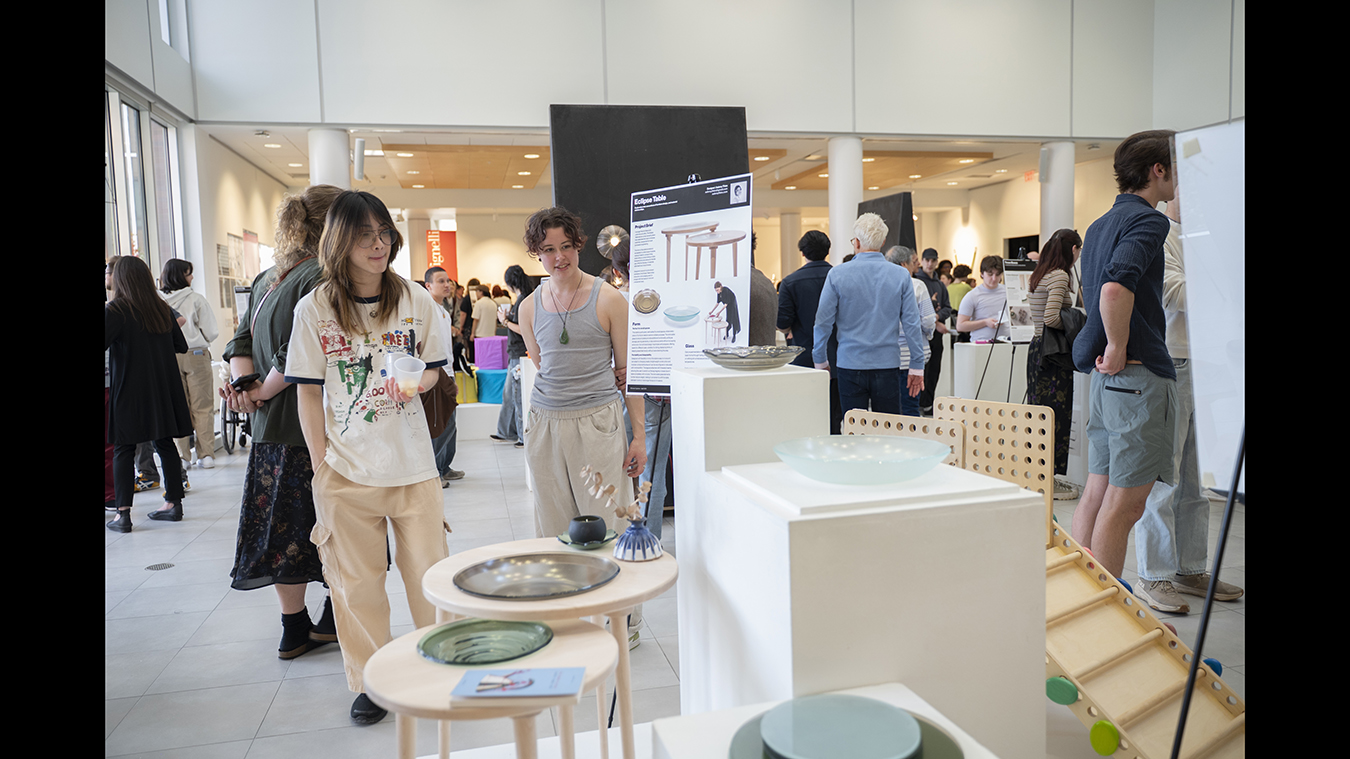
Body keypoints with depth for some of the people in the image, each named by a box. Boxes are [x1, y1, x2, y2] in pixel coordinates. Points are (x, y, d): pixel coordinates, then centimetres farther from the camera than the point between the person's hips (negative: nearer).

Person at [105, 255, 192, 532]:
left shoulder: (115, 310, -11)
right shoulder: (162, 309, 5)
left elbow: (104, 344, -20)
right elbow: (181, 346, 12)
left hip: (129, 390, -5)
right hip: (164, 388, 5)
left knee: (123, 450, 1)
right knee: (165, 444, 11)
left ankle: (123, 514, -1)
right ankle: (173, 503, 16)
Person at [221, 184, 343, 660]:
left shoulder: (268, 277, 14)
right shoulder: (322, 279, -16)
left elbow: (242, 340, 11)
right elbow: (298, 357, -21)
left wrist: (247, 384, -2)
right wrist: (261, 392, -7)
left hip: (271, 425, 9)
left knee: (285, 526, 14)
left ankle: (294, 630, 24)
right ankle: (333, 620, 16)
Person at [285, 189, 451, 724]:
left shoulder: (415, 300, 0)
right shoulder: (314, 309, -3)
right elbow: (309, 394, 0)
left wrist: (419, 380, -13)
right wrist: (321, 467, -3)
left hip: (412, 461, 1)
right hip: (346, 468, 0)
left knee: (430, 570, 6)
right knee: (356, 580, 8)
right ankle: (370, 680, 26)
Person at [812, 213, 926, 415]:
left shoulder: (837, 274, -4)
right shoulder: (901, 276, 0)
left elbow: (823, 321, -1)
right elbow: (912, 324, 0)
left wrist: (820, 361, 11)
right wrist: (917, 367, 7)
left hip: (850, 365, -1)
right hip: (888, 365, 1)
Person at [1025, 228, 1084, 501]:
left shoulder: (1037, 276, 14)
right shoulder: (1060, 276, -13)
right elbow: (1051, 318, -23)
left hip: (1037, 347, 9)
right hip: (1054, 355, -9)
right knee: (1056, 415, -3)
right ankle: (1050, 480, 2)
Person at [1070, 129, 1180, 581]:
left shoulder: (1100, 225, 19)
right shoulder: (1147, 220, -11)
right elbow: (1116, 287, -28)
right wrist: (1118, 349, -19)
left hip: (1106, 375, 9)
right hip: (1139, 374, -9)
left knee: (1097, 494, 12)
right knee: (1126, 502, -4)